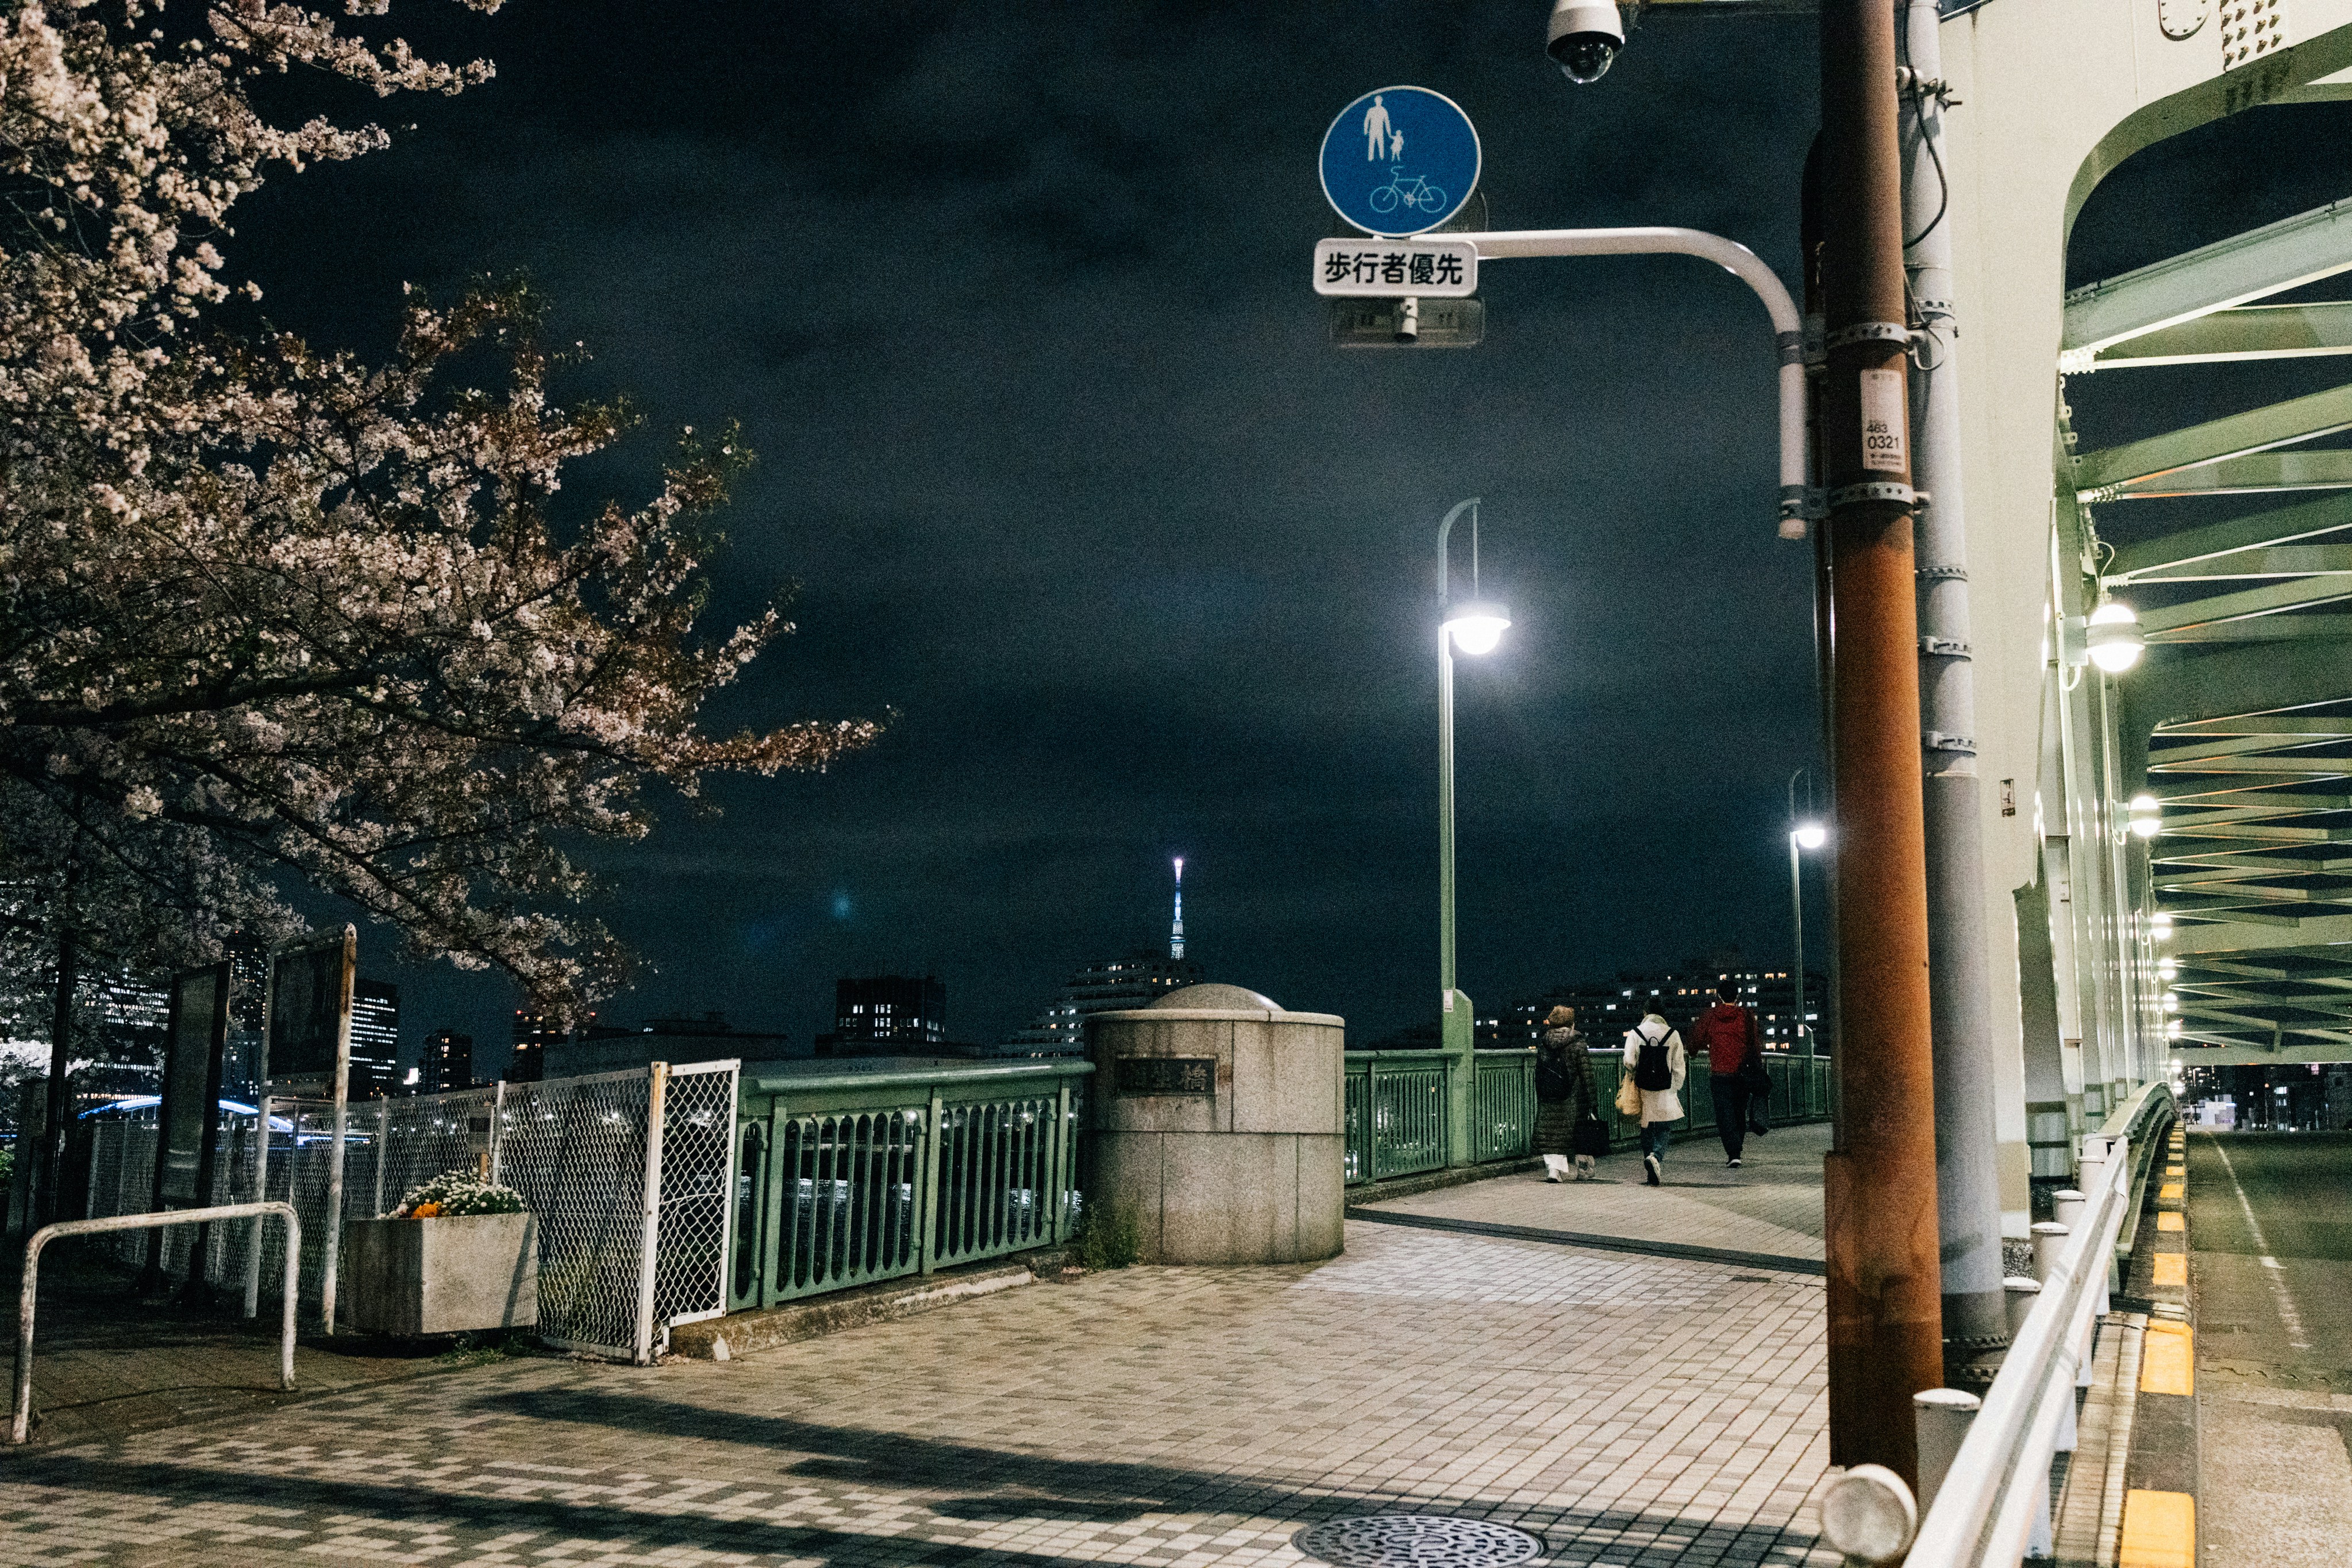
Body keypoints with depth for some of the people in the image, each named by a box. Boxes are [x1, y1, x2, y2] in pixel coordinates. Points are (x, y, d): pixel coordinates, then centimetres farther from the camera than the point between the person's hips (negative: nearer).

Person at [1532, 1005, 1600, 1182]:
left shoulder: (1543, 1044, 5)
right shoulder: (1578, 1044, -6)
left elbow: (1538, 1074, 9)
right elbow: (1587, 1075, -7)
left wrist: (1541, 1098, 17)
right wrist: (1593, 1101, -4)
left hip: (1548, 1101, 2)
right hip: (1575, 1101, -2)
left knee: (1551, 1135, 3)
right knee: (1581, 1136, 10)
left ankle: (1552, 1168, -12)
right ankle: (1584, 1171, 19)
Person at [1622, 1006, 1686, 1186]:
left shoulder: (1635, 1033, -3)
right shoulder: (1673, 1034, -3)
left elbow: (1629, 1062, -9)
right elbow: (1679, 1067, 0)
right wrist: (1675, 1090, 10)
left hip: (1643, 1090, 1)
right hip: (1665, 1091, -1)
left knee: (1647, 1130, 12)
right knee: (1665, 1130, 6)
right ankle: (1656, 1157, -22)